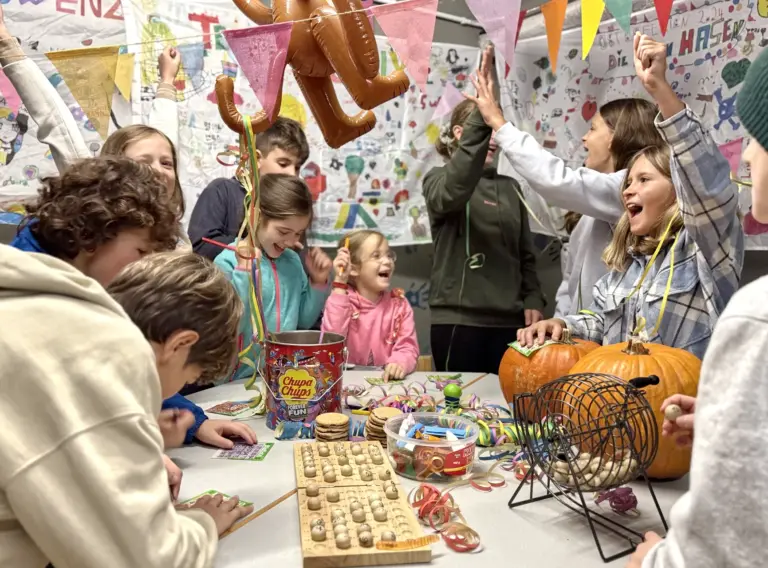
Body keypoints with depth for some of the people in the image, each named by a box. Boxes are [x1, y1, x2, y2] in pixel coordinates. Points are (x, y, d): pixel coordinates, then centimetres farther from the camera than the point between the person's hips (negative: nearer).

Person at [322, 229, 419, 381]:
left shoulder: (399, 303, 6)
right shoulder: (341, 298, -1)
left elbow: (408, 347, -2)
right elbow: (331, 339, -19)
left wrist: (399, 362, -26)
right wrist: (340, 283, -20)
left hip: (386, 380, 2)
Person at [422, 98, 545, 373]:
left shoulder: (510, 187, 16)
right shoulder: (439, 180, 1)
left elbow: (526, 253, 17)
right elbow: (453, 192, -26)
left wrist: (533, 299, 2)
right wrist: (484, 113, -33)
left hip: (509, 320, 5)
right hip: (458, 319, -5)